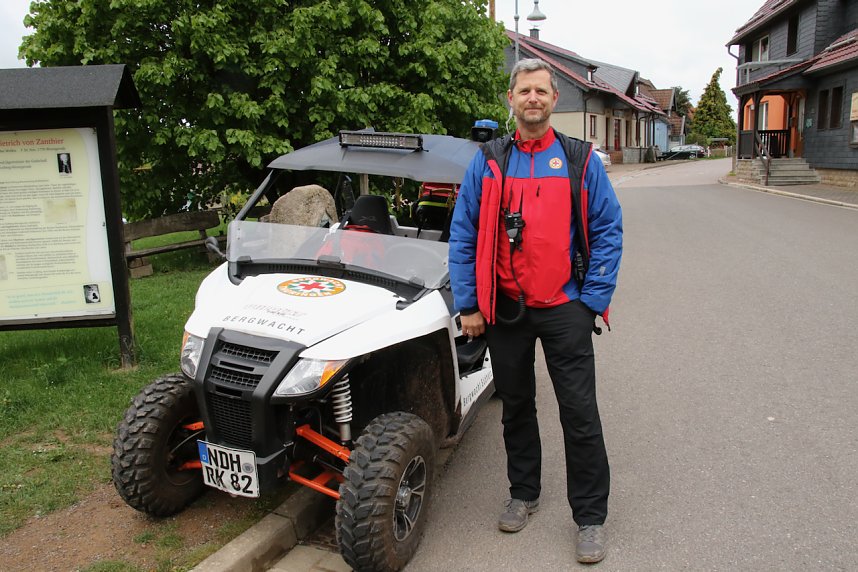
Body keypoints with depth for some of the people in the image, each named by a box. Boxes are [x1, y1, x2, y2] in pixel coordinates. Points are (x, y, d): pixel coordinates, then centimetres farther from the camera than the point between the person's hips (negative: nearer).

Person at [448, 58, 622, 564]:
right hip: (505, 309, 2)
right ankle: (524, 494, 35)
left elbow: (608, 232, 1)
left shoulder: (581, 160, 2)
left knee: (580, 414, 2)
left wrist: (594, 300, -7)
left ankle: (591, 517, 17)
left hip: (564, 308, -1)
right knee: (516, 407, 16)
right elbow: (464, 235, 3)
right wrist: (468, 304, -2)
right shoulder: (488, 162, 4)